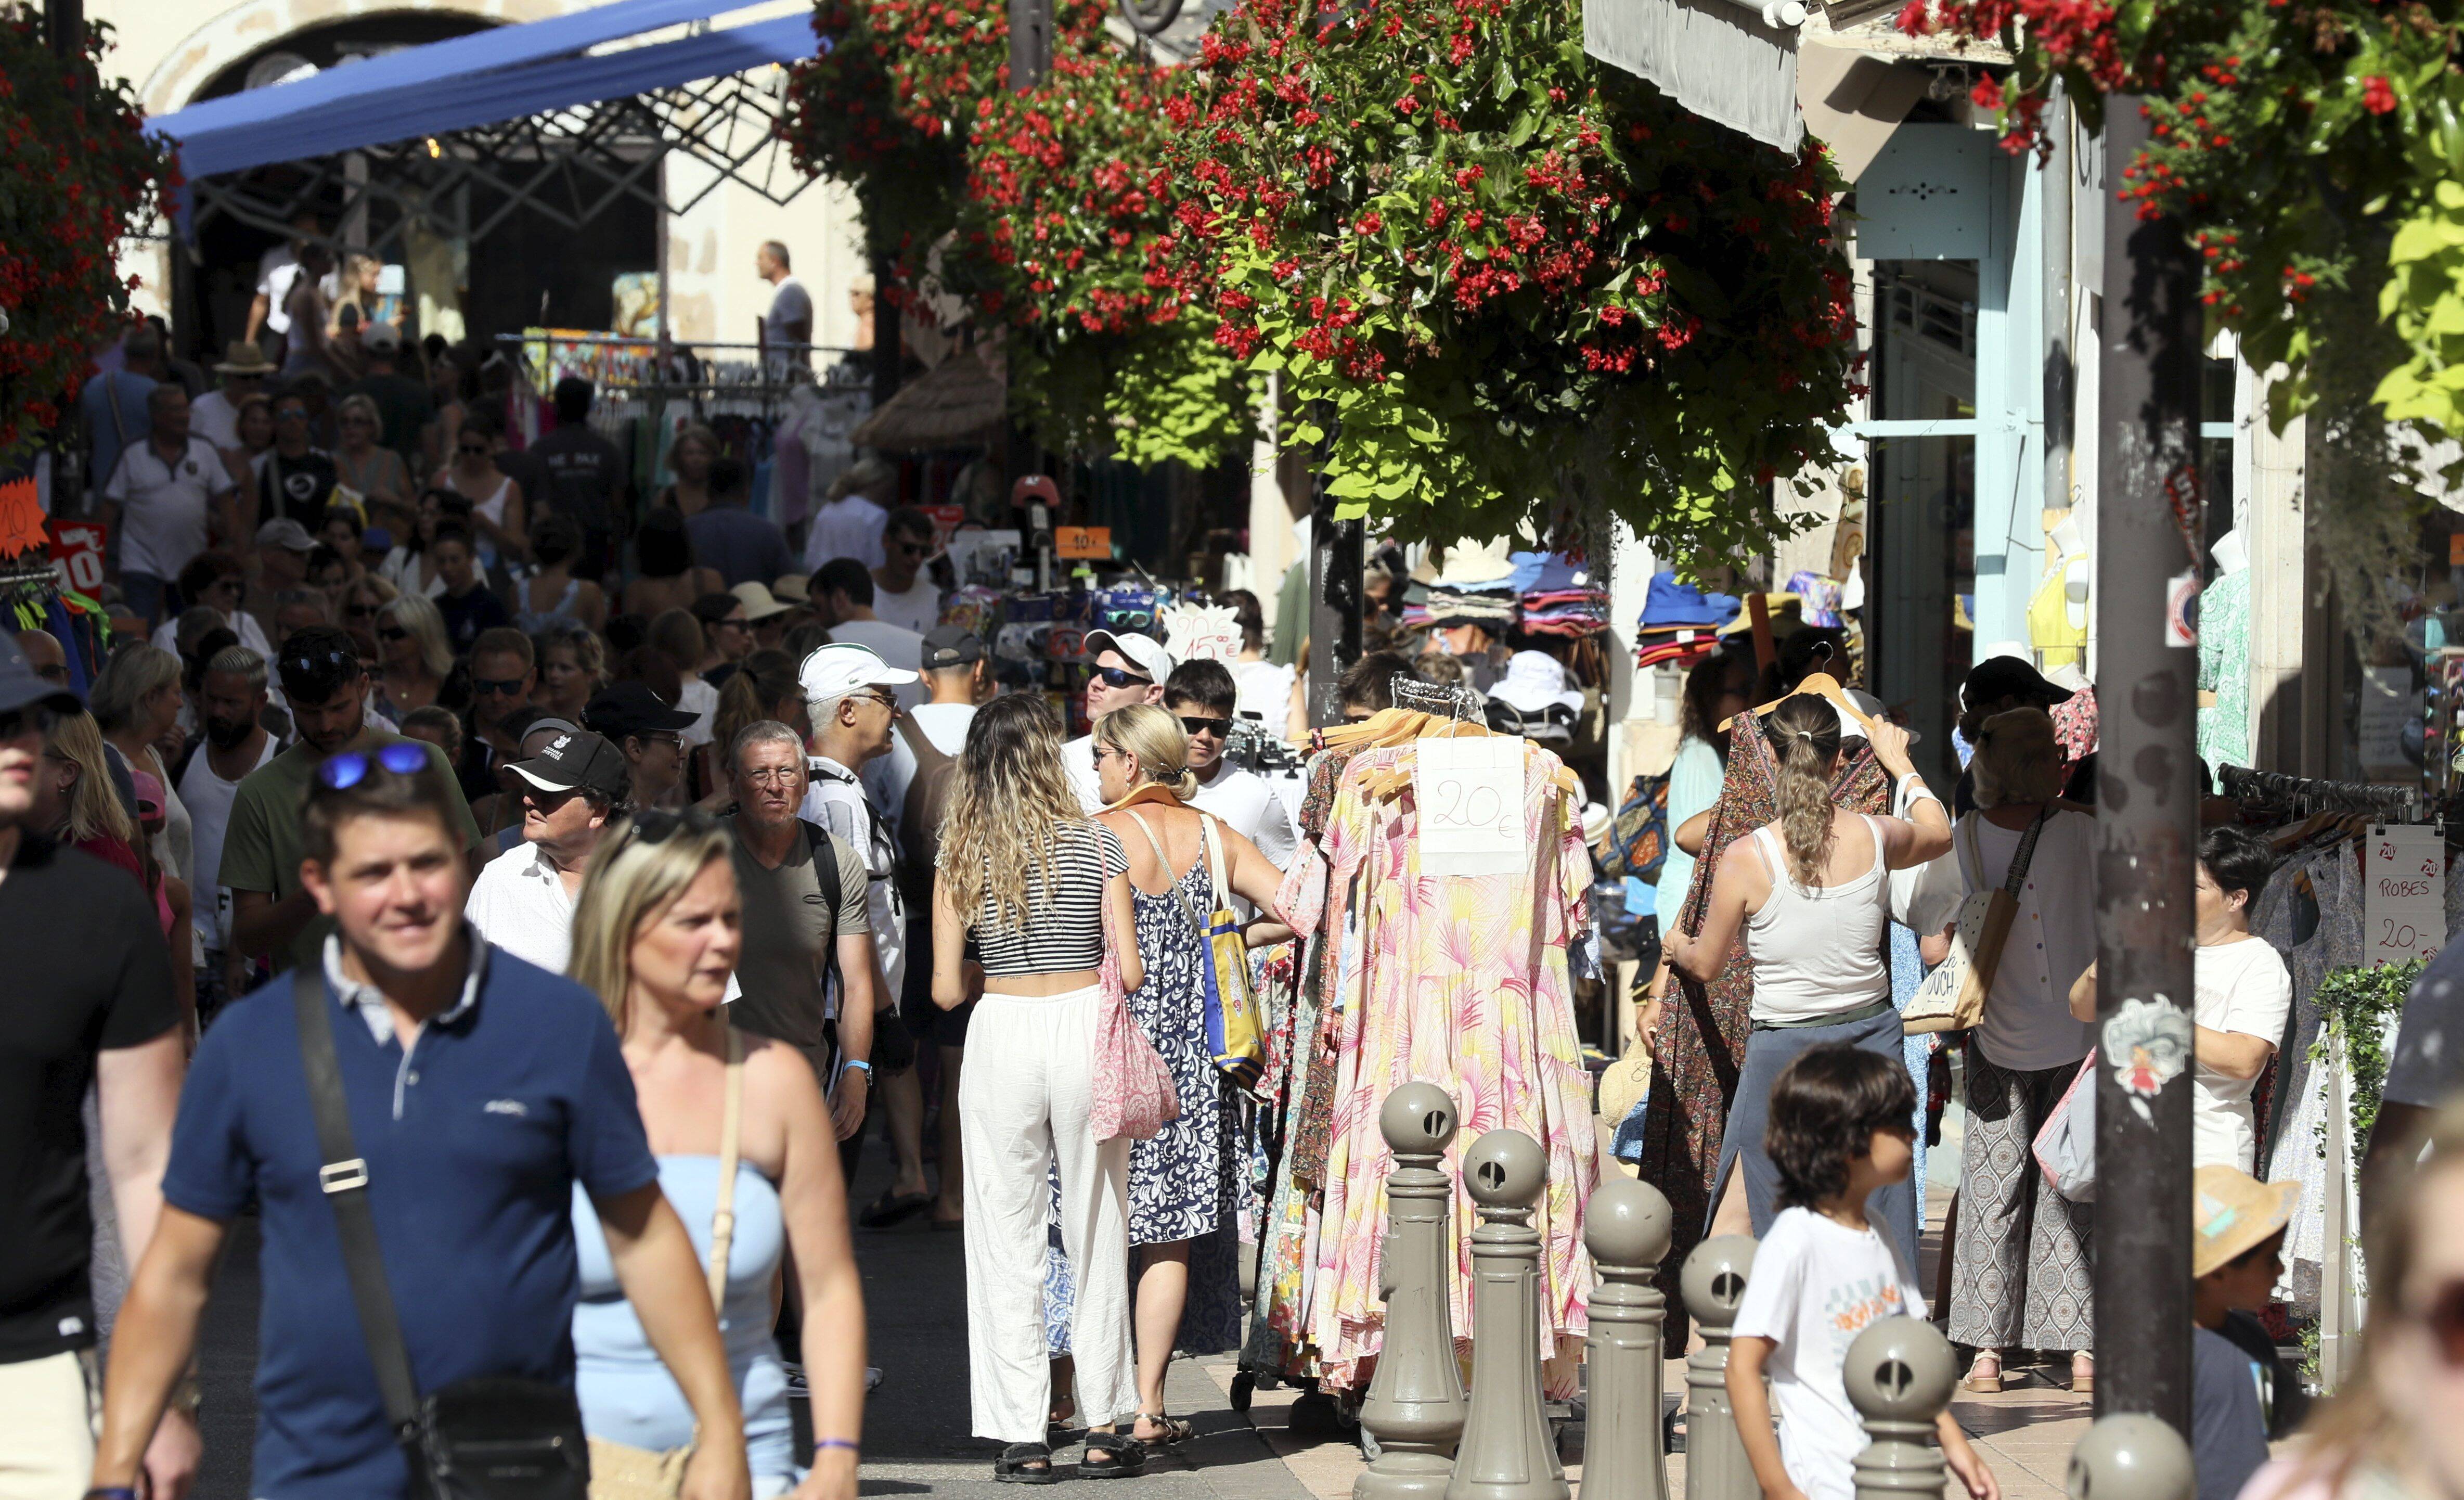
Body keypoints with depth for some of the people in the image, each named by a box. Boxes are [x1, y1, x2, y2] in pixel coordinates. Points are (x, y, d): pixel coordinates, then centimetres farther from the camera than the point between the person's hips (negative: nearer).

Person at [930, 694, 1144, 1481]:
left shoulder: (961, 857, -1)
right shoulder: (1096, 844, -4)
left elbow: (947, 989, -2)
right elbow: (1131, 970, -4)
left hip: (1001, 1037, 0)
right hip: (1083, 1032, 0)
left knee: (1006, 1243, 6)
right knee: (1096, 1236, 10)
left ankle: (1022, 1436, 4)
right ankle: (1104, 1428, 14)